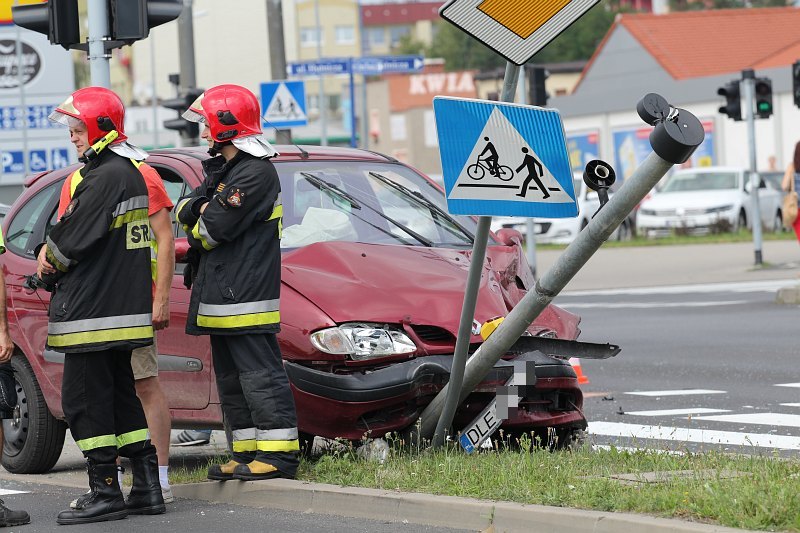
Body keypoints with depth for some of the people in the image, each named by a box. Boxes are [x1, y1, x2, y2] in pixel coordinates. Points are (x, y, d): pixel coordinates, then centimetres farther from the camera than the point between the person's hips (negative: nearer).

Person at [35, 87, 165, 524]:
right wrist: (52, 253, 3)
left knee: (85, 401, -4)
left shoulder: (105, 177, -17)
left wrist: (50, 264, 1)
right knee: (121, 397, 14)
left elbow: (74, 239, -17)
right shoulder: (130, 172, 15)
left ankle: (106, 492, -3)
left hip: (94, 312, -10)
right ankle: (147, 488, 15)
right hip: (124, 305, 10)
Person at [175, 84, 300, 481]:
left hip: (247, 297, -10)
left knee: (260, 374, -10)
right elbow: (183, 211, 11)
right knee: (231, 379, 13)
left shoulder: (256, 173, -14)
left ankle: (279, 454, -10)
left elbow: (213, 230, -19)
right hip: (221, 298, 10)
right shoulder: (221, 169, 19)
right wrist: (200, 210, -11)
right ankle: (247, 454, 18)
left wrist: (197, 224, 3)